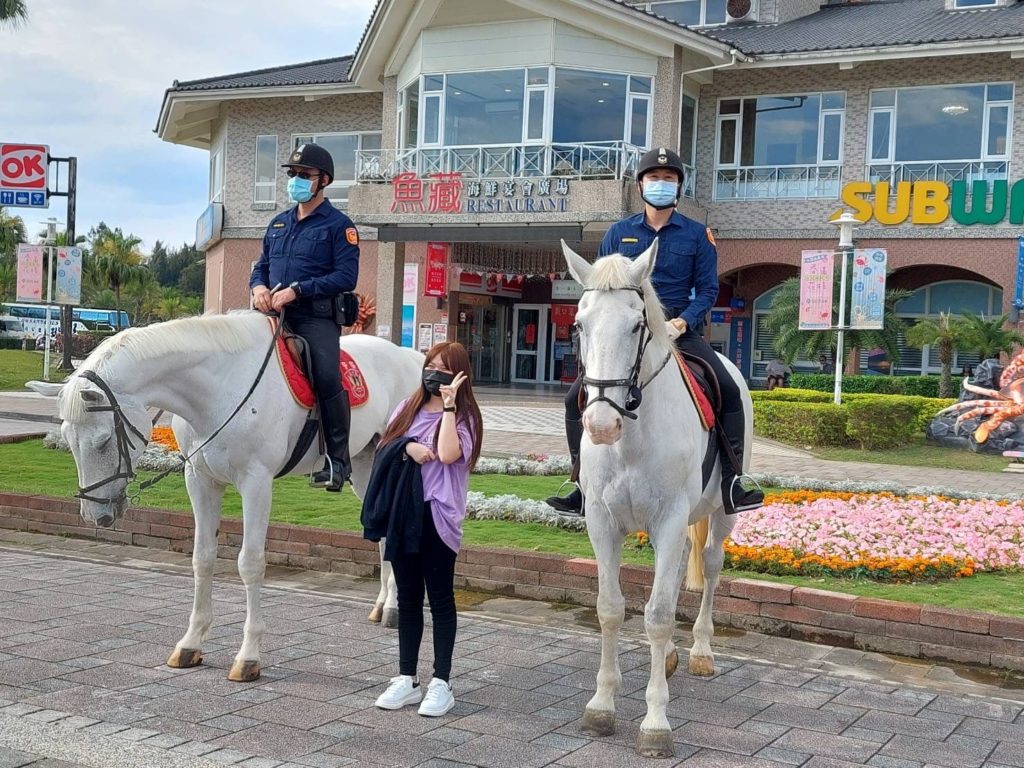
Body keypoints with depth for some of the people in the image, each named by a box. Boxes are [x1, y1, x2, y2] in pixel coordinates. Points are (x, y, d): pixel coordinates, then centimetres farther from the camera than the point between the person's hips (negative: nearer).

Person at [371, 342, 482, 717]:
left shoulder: (463, 416, -3)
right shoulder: (409, 408, 12)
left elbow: (447, 453, -21)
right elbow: (384, 446, 7)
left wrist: (448, 403, -18)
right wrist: (408, 447, -12)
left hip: (437, 517, -5)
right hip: (401, 513, 5)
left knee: (440, 598, 2)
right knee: (408, 598, 11)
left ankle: (441, 683, 9)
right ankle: (407, 679, 19)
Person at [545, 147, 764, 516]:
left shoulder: (697, 235, 5)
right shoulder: (619, 232, 9)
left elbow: (707, 288, 3)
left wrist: (684, 320, -15)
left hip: (680, 329, -1)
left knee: (728, 391, -21)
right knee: (577, 397, -10)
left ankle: (730, 485, -16)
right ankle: (584, 488, -1)